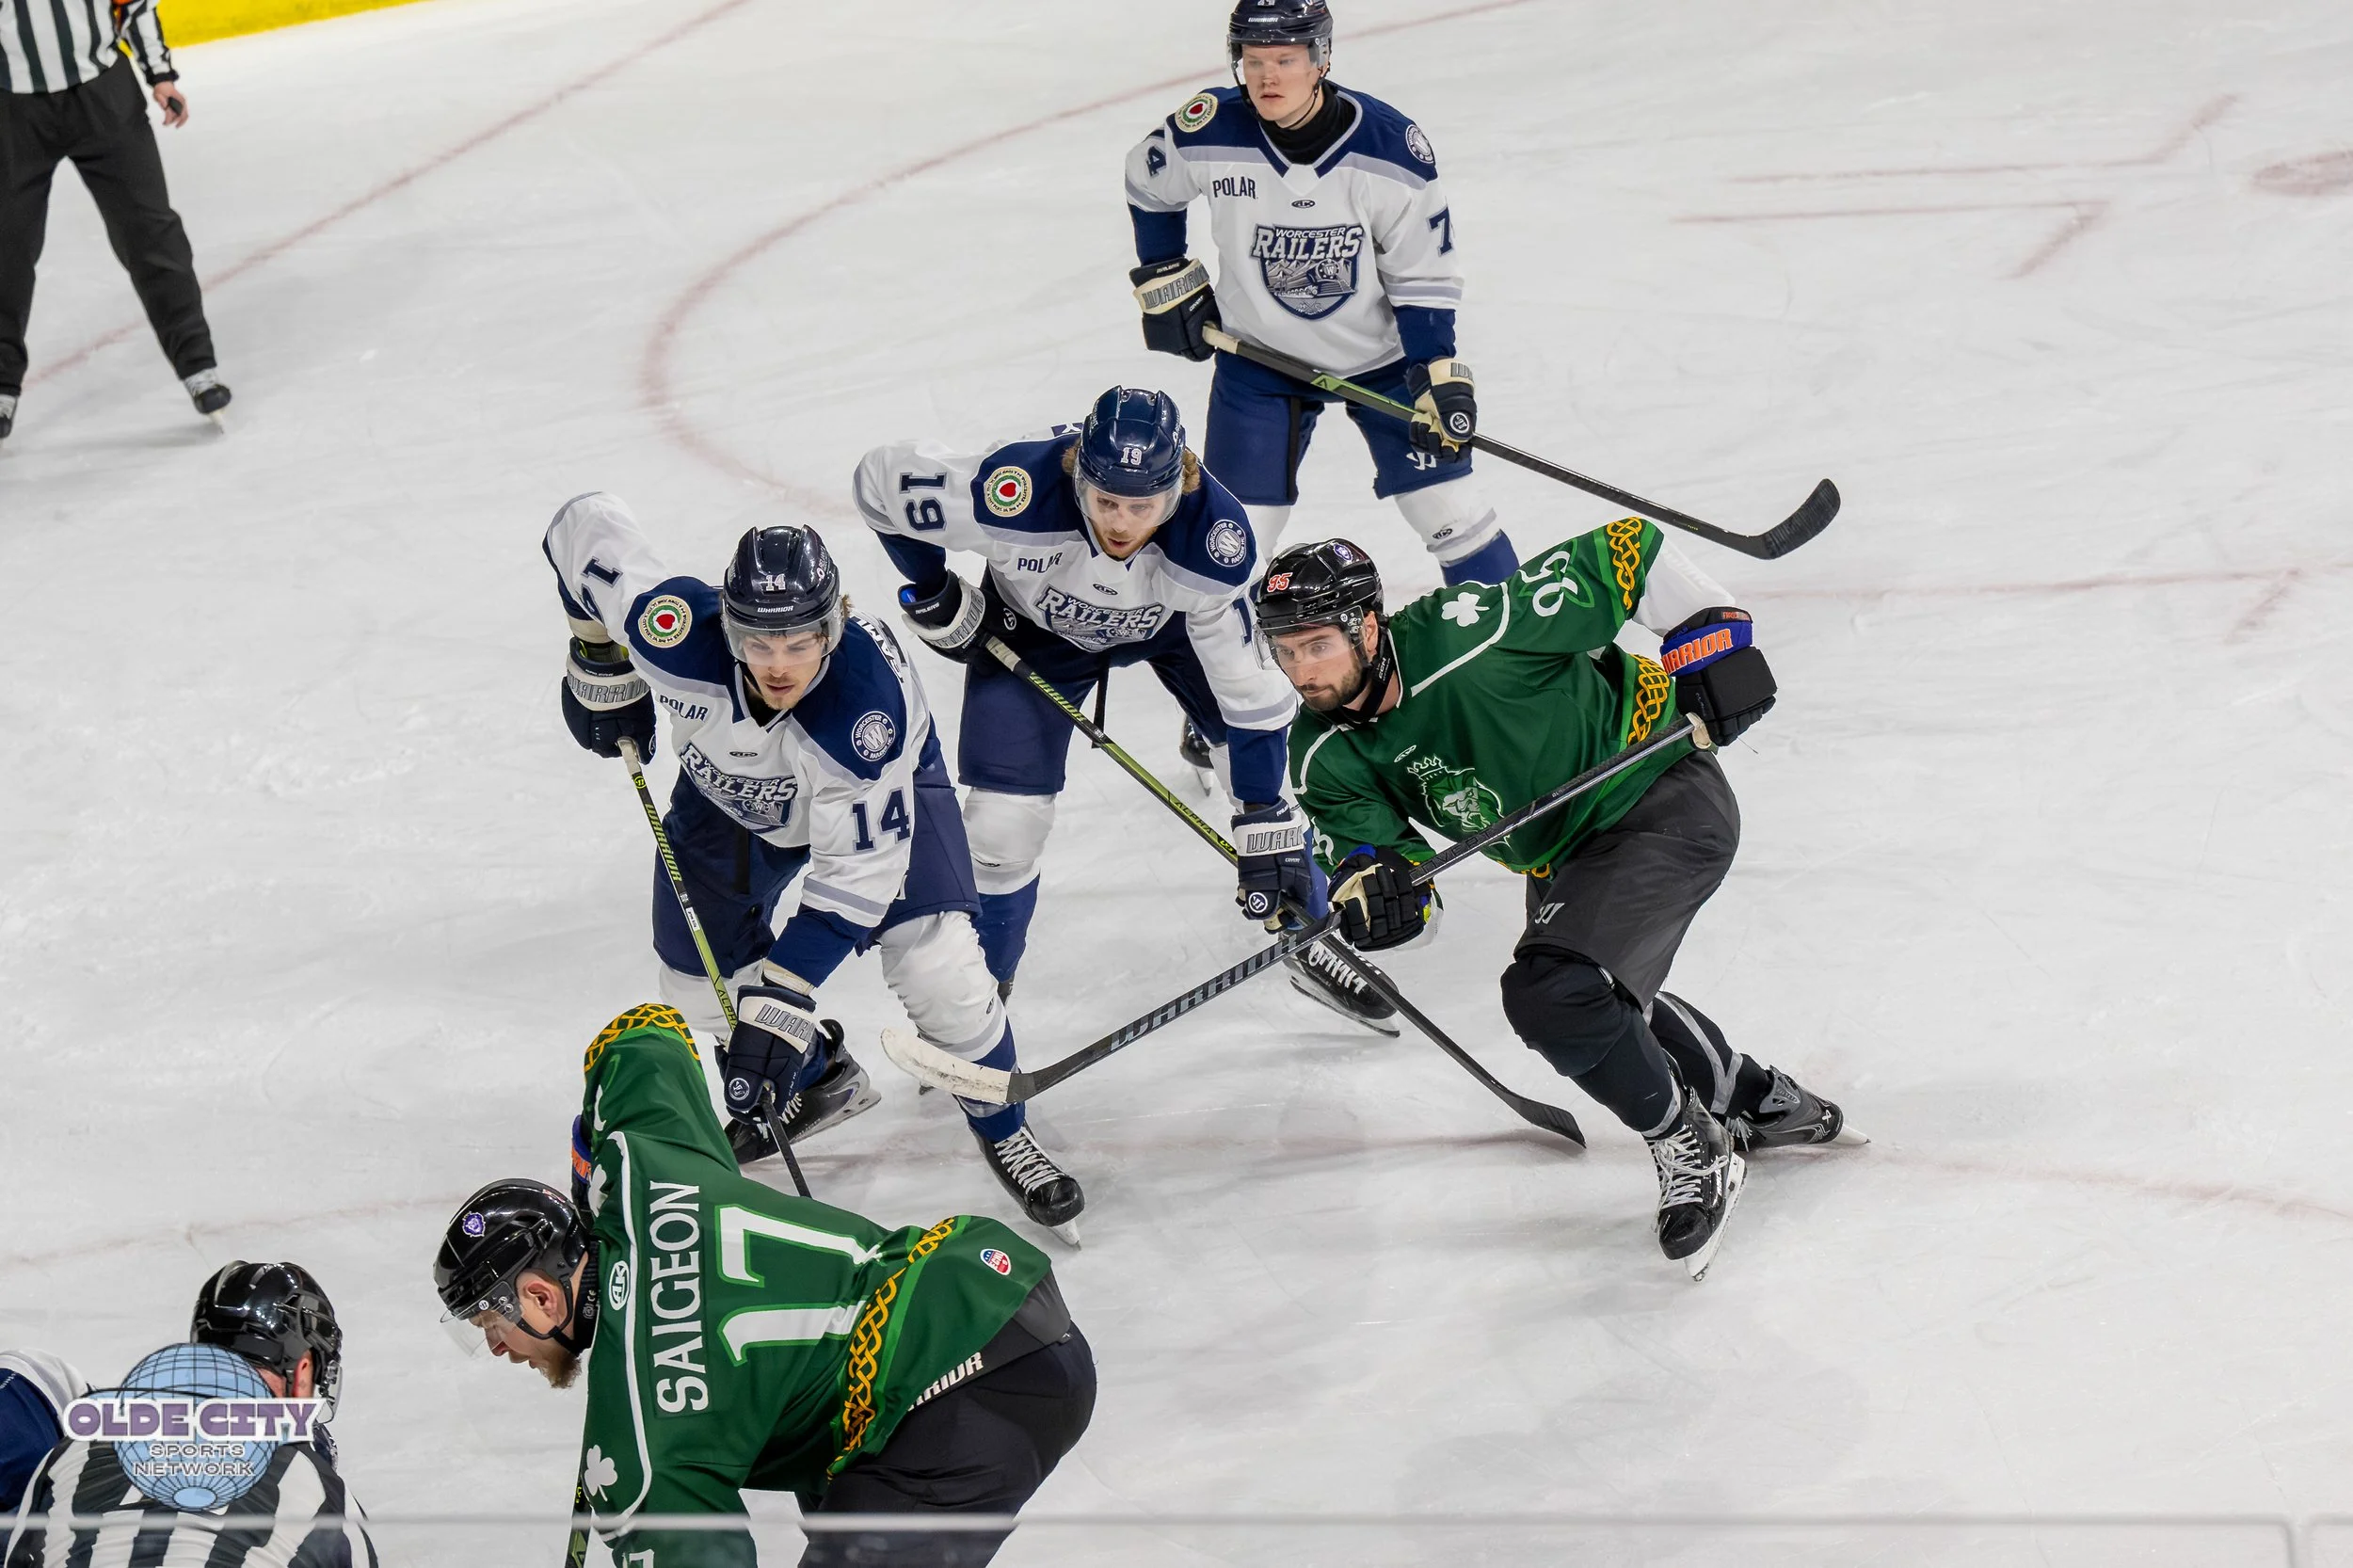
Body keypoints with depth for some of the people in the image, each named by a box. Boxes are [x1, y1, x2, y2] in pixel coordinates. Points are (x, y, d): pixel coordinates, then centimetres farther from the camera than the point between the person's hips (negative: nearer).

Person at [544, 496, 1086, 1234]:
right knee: (700, 978, 4)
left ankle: (1005, 1133, 9)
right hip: (733, 795, 4)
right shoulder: (678, 633, -39)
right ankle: (818, 1080, 35)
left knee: (935, 964, -18)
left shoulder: (874, 701, -44)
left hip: (879, 790, -3)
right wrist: (600, 667, -8)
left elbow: (858, 868, -37)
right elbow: (585, 525, -22)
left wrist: (784, 992, -40)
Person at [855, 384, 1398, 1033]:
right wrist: (934, 596, -14)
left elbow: (1249, 681, -28)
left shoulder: (1215, 535, -38)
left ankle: (1315, 947, 20)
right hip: (1034, 623, -1)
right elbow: (880, 480, -24)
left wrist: (1265, 822, -27)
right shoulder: (1016, 490, -42)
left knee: (1271, 767, -4)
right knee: (1005, 818, -8)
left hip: (1174, 618, 1)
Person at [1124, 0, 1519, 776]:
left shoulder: (1391, 147, -23)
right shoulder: (1205, 135, -20)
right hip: (1259, 356, 1)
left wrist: (1439, 376, -18)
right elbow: (1147, 186, 4)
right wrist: (1165, 280, 4)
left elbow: (1423, 273, -13)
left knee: (1448, 501, -2)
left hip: (1379, 352, -1)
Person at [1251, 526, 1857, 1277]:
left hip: (1664, 802, -9)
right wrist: (1374, 887, -36)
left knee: (1551, 996, -25)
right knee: (1607, 1005, 29)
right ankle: (1763, 1103, 53)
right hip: (1560, 855, 9)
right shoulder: (1326, 757, -12)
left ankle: (1690, 1147, -1)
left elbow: (1626, 552, -24)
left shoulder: (1467, 635, -32)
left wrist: (1713, 640, -24)